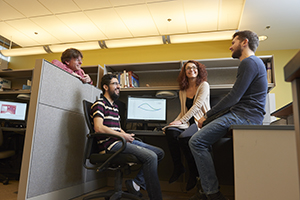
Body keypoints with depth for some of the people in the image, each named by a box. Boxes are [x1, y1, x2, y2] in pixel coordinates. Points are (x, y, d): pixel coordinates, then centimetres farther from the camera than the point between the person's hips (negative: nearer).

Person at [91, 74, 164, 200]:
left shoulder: (115, 106, 25)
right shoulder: (99, 104, -3)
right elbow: (98, 128, -17)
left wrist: (127, 135, 4)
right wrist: (122, 135, -12)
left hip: (121, 141, 9)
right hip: (110, 143, -9)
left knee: (159, 153, 2)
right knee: (151, 156, -25)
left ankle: (136, 182, 3)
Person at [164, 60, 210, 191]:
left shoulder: (204, 85, 1)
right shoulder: (183, 91, 17)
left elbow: (197, 106, -10)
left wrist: (181, 121, -16)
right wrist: (174, 122, -1)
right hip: (188, 123, 5)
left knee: (183, 137, -33)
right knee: (170, 131, -26)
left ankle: (193, 173, -11)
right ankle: (177, 167, -12)